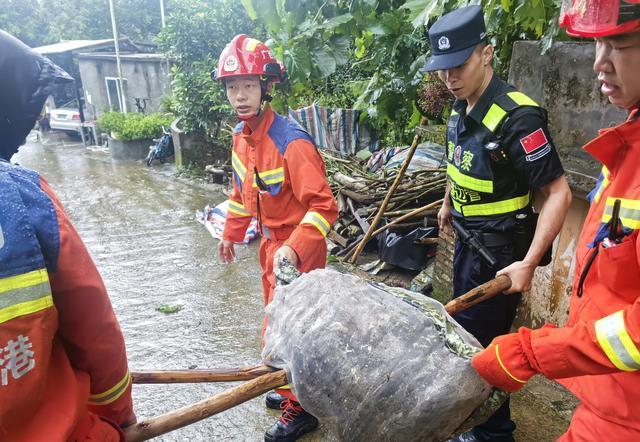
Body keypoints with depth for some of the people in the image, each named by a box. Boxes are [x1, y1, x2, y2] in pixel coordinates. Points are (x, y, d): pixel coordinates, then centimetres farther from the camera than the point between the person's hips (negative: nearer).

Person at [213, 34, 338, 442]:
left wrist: (294, 249, -35)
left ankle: (301, 408, 23)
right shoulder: (241, 136, 1)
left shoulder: (291, 141, -26)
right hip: (271, 243, 9)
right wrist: (231, 234, 22)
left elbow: (324, 207, -26)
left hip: (298, 248, -8)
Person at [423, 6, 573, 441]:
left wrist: (528, 264, -30)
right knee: (462, 324, 23)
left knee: (481, 341, 3)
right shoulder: (461, 111, 0)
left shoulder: (517, 116, -26)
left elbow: (558, 193, -25)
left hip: (500, 249, -9)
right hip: (468, 238, 9)